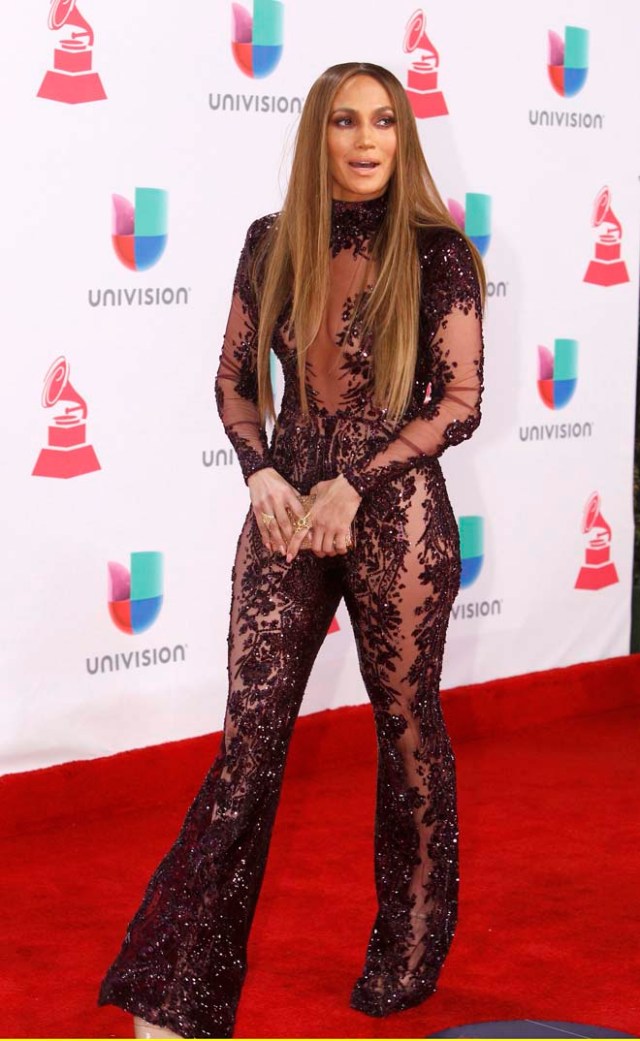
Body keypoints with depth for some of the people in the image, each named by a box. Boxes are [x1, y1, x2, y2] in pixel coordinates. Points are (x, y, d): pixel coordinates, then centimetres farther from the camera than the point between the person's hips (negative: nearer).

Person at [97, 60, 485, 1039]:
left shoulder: (436, 251, -6)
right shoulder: (272, 244, 4)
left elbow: (460, 402, -7)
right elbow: (235, 378, 12)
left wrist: (357, 483, -15)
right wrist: (261, 470, -6)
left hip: (395, 512, -2)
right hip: (287, 509, 3)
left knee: (406, 721, 11)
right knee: (249, 736, -1)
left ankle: (412, 947, 31)